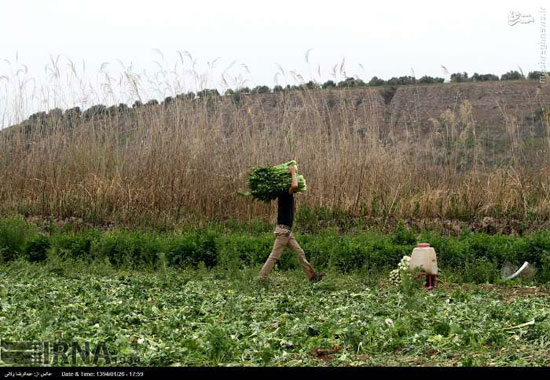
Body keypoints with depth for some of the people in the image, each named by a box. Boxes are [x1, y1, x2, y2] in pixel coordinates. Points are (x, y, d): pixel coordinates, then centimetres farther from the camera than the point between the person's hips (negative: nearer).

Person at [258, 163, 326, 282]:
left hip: (287, 232, 10)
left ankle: (312, 275, 8)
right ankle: (261, 278, -2)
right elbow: (294, 186, -34)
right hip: (283, 230, -10)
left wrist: (294, 173, 17)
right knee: (274, 256, -6)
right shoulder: (285, 194, -14)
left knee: (300, 253, 8)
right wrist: (293, 172, -18)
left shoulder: (288, 196, 13)